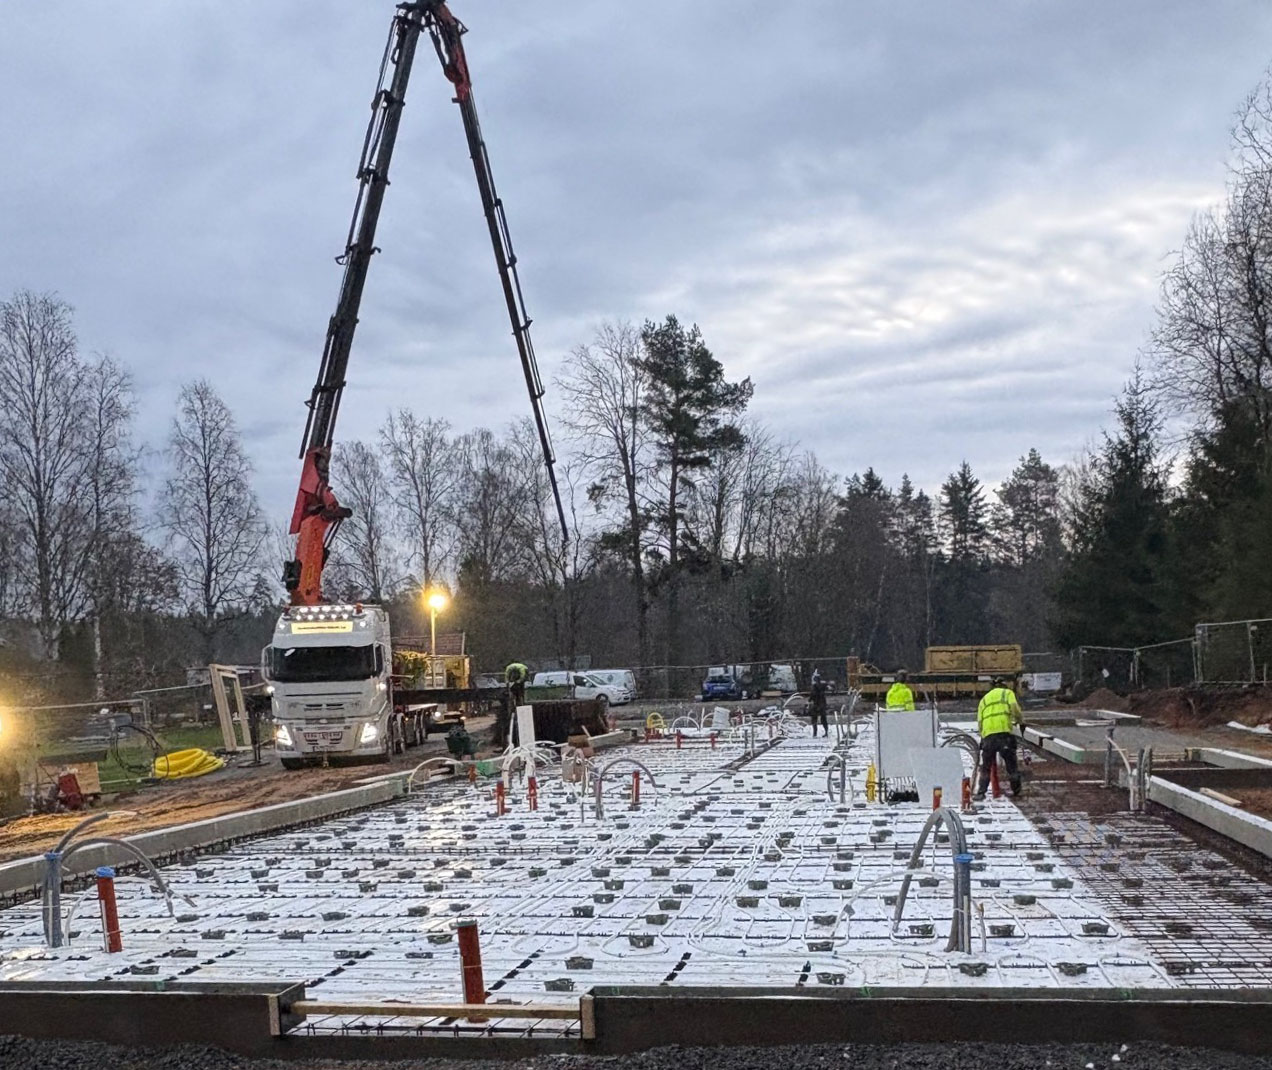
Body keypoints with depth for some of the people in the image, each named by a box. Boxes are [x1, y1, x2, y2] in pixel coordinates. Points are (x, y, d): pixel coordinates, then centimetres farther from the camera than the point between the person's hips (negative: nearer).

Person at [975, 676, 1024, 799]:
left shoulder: (984, 699, 28)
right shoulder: (1007, 693, 16)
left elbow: (979, 721, 18)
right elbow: (1014, 708, -3)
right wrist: (1020, 720, 14)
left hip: (987, 734, 3)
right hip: (1004, 731, -3)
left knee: (986, 766, 10)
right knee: (1011, 763, 9)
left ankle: (980, 792, 3)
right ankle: (1016, 790, 16)